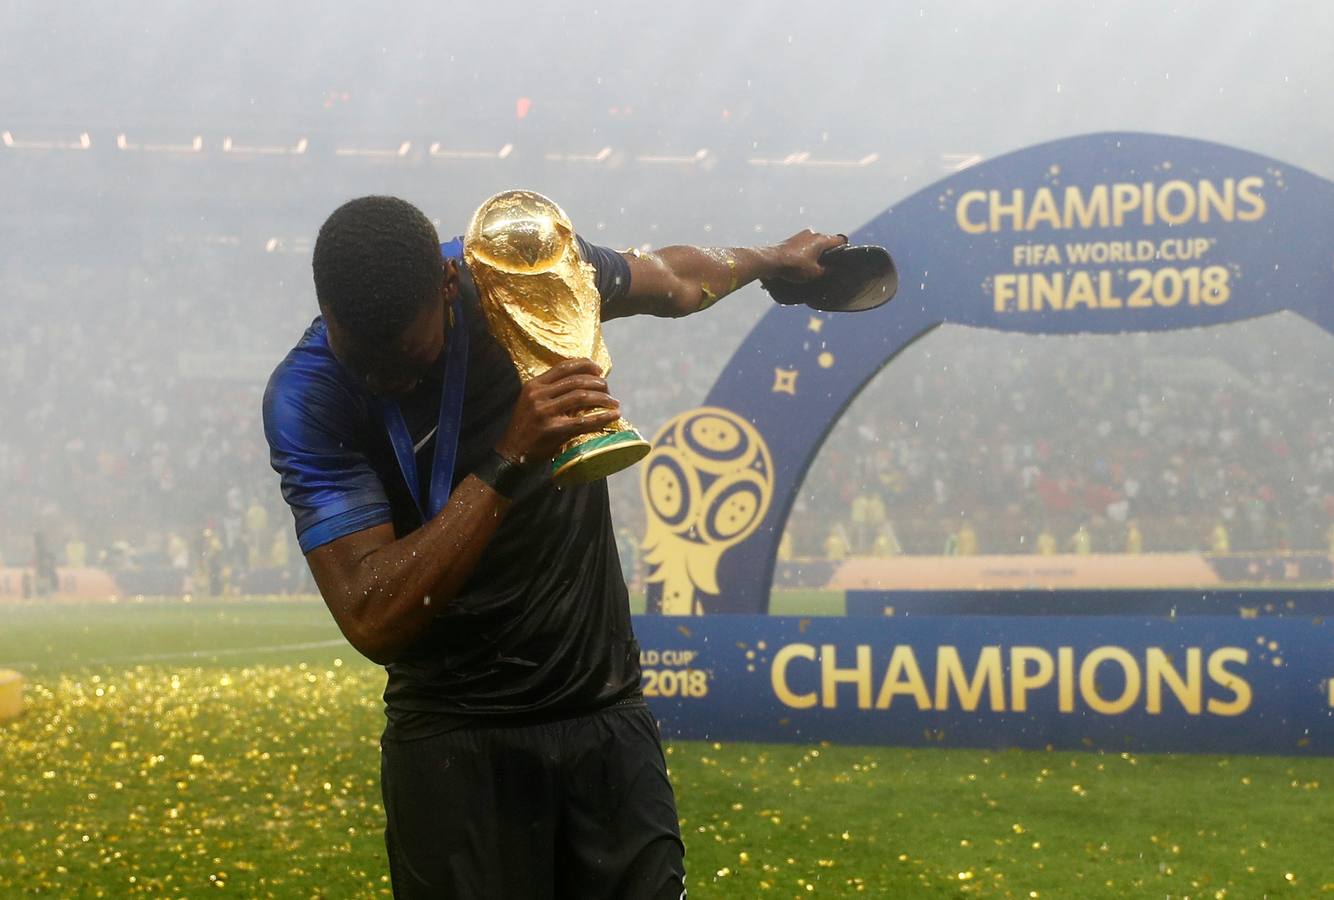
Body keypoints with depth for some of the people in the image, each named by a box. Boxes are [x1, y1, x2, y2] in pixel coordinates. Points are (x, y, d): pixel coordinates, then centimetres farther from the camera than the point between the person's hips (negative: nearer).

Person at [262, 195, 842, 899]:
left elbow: (673, 280, 17)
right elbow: (372, 621, -27)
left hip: (607, 717, 3)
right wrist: (508, 463, -33)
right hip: (455, 746, -2)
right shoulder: (304, 398, -17)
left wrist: (774, 259, 34)